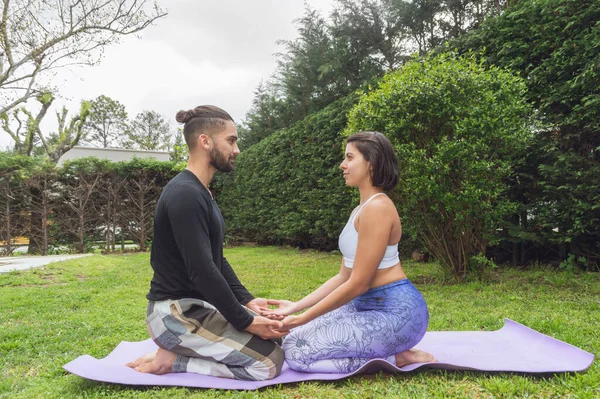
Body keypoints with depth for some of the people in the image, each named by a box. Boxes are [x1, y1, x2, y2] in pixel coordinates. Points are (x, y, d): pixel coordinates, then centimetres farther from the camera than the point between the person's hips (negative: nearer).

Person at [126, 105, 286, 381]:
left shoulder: (200, 193, 12)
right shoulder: (185, 195, -22)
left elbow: (217, 260, 15)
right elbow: (202, 271, -26)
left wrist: (246, 300, 6)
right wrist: (244, 322, -18)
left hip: (196, 304, 10)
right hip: (175, 313, -10)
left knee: (276, 336, 14)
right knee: (269, 362, -13)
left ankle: (177, 353, 11)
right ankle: (171, 361, -4)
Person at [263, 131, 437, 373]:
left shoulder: (377, 208, -20)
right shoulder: (360, 210, 11)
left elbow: (358, 283, -21)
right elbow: (344, 276, 10)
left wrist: (301, 319, -14)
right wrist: (296, 307, 3)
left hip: (395, 313, -10)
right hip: (369, 306, 10)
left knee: (296, 350, -12)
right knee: (298, 335, 11)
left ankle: (395, 359, -3)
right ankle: (387, 351, 11)